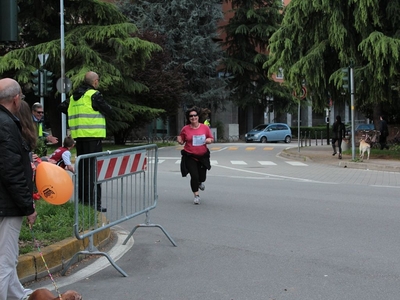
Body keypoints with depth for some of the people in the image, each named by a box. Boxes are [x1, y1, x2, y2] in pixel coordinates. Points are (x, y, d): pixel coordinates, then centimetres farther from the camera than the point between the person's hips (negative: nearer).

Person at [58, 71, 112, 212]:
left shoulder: (74, 96, 13)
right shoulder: (94, 95, -10)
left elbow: (62, 107, 22)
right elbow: (108, 111, -8)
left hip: (78, 136, 8)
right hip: (93, 137, -8)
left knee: (82, 168, 14)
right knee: (93, 169, -6)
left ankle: (82, 200, 20)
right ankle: (93, 203, -8)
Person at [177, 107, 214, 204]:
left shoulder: (205, 127, 0)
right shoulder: (185, 129, -3)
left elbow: (211, 138, 10)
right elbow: (182, 141, 8)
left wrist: (209, 140, -13)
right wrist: (179, 140, -14)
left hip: (203, 156, 2)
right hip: (190, 157, -2)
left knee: (202, 176, 8)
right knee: (194, 176, -7)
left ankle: (201, 182, 48)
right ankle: (196, 195, 13)